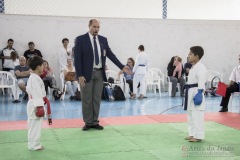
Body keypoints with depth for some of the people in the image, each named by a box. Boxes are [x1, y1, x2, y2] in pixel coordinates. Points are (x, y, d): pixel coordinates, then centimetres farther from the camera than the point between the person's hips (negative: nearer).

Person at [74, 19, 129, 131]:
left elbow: (110, 54, 8)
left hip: (99, 73, 4)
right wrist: (79, 75, -15)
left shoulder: (103, 40, 8)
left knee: (97, 98, 8)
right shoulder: (81, 39, -5)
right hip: (87, 73, -4)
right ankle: (88, 122, 13)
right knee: (86, 99, 2)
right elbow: (77, 58, -8)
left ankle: (95, 122, 17)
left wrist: (122, 66, -1)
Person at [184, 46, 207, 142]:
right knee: (190, 115, 15)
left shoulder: (200, 67, -14)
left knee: (197, 116, -7)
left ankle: (198, 136, -1)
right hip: (191, 93, 11)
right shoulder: (193, 67, 17)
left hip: (196, 92, -11)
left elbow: (201, 82, -20)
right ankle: (192, 134, 25)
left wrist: (199, 94, -24)